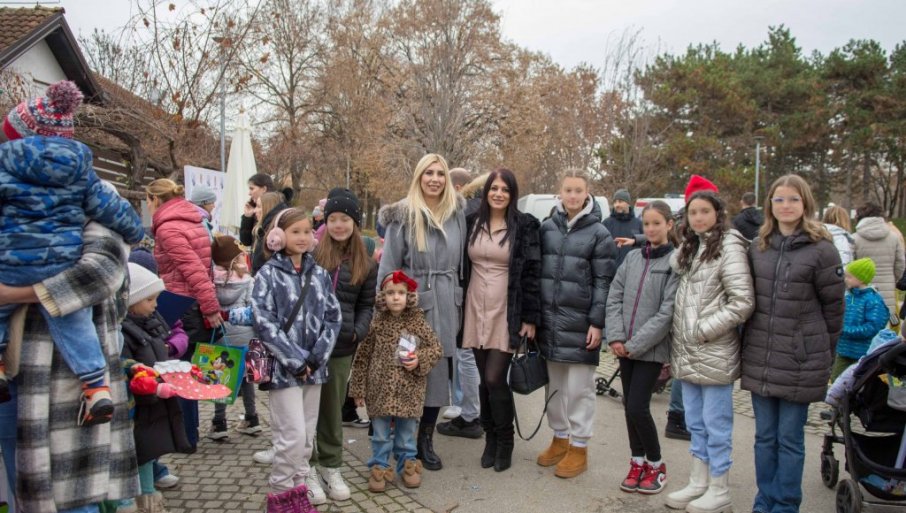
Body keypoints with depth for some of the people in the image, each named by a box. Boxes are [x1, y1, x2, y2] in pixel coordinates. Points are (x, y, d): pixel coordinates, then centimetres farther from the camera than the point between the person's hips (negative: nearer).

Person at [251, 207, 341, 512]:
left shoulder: (319, 274, 8)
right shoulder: (268, 274, -6)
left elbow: (333, 317, 6)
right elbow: (265, 323, -13)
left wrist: (318, 356, -7)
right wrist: (296, 360, -16)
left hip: (313, 367, 5)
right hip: (283, 367, -5)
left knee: (307, 435, 11)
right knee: (293, 435, -7)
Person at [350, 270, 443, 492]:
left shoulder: (418, 321, -3)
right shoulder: (377, 323, -3)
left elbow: (436, 348, 2)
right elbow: (362, 357, 2)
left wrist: (420, 360, -17)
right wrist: (358, 389, 2)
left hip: (409, 390, 0)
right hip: (380, 389, 0)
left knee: (406, 432, 14)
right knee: (381, 433, 9)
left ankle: (408, 464, 31)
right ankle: (379, 467, 24)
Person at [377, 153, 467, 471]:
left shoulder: (457, 213, 6)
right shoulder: (403, 216, -5)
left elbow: (462, 261, 10)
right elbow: (388, 267, -4)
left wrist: (461, 303, 7)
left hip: (447, 306, 4)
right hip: (412, 304, -4)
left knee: (439, 372, 9)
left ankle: (426, 441, 24)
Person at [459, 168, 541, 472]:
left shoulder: (524, 226, -4)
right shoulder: (472, 223, 7)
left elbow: (532, 272, -5)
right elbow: (463, 267, 12)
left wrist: (530, 317, -8)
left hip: (506, 313, -4)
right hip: (476, 310, 4)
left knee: (495, 378, -8)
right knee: (484, 380, 10)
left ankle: (505, 442, 13)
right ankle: (490, 439, 25)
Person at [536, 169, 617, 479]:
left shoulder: (599, 234, -3)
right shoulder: (547, 228, 7)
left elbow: (604, 282, -4)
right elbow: (536, 271, 10)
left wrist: (597, 323, -10)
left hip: (580, 321, -4)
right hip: (549, 319, 4)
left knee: (579, 388, 3)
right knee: (554, 384, 13)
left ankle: (579, 447, 16)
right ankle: (560, 438, 30)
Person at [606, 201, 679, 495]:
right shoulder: (632, 258, 8)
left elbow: (667, 312, -13)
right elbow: (614, 298, 5)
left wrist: (635, 344, -14)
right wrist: (616, 337, -8)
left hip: (651, 348, -5)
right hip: (625, 347, 5)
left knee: (638, 408, -6)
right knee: (629, 407, 11)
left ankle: (656, 465, 15)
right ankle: (637, 462, 27)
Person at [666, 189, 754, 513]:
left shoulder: (729, 246, -9)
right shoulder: (689, 248, 13)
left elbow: (743, 303, -16)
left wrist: (702, 331, -16)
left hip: (714, 355, -7)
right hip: (686, 355, 7)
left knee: (715, 424, 3)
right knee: (695, 423, 15)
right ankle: (698, 483, 26)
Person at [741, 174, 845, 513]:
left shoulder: (821, 250, -7)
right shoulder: (757, 248, 7)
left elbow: (833, 308, -1)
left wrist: (824, 354, 5)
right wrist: (757, 341, 11)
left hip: (801, 363, -4)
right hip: (759, 360, 4)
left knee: (790, 440, 6)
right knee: (764, 437, 13)